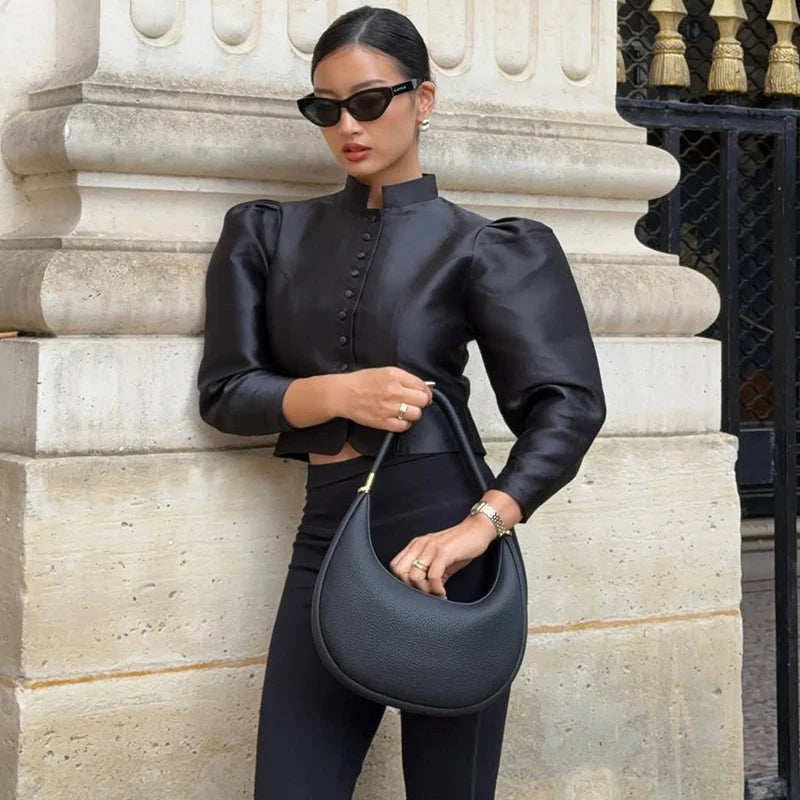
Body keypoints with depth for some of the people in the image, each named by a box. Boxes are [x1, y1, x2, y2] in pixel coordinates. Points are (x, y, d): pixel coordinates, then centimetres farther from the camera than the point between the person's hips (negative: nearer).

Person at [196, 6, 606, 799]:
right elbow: (224, 389, 6)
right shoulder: (269, 234, 11)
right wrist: (337, 392, -12)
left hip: (441, 534, -2)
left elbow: (569, 403, -9)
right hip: (326, 534, 3)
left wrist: (479, 526, -23)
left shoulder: (480, 247, 0)